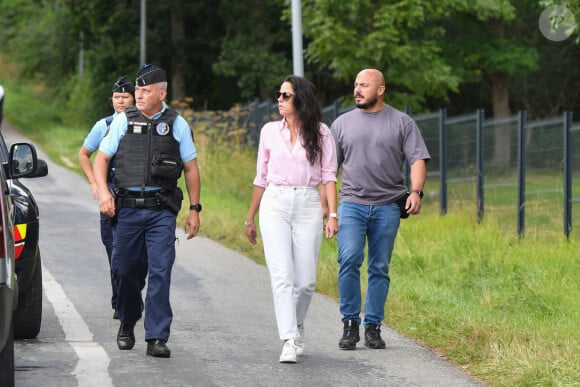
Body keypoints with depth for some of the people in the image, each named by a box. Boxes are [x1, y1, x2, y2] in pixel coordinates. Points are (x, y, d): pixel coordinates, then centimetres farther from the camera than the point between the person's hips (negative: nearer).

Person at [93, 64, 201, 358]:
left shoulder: (177, 124, 6)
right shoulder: (123, 121, 6)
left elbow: (191, 168, 11)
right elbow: (101, 158, 9)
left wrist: (194, 209, 6)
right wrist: (103, 191, -8)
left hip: (162, 211, -1)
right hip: (127, 208, 1)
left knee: (160, 272, -10)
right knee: (125, 270, 8)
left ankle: (157, 338, -9)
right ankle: (127, 323, 33)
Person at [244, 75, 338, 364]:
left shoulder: (320, 133, 5)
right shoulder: (269, 131, 11)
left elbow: (328, 176, 2)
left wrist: (332, 214, -9)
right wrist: (250, 218, 18)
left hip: (308, 205, -1)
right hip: (274, 204, 1)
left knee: (305, 280, -1)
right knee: (281, 275, -13)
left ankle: (296, 327, 26)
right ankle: (289, 341, -18)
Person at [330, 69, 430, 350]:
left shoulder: (402, 123, 8)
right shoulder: (342, 123, 12)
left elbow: (418, 160, 2)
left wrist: (416, 191, -14)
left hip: (387, 207, 0)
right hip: (352, 203, 0)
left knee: (379, 268, 2)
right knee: (349, 259, -16)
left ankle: (373, 327, 9)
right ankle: (350, 323, -8)